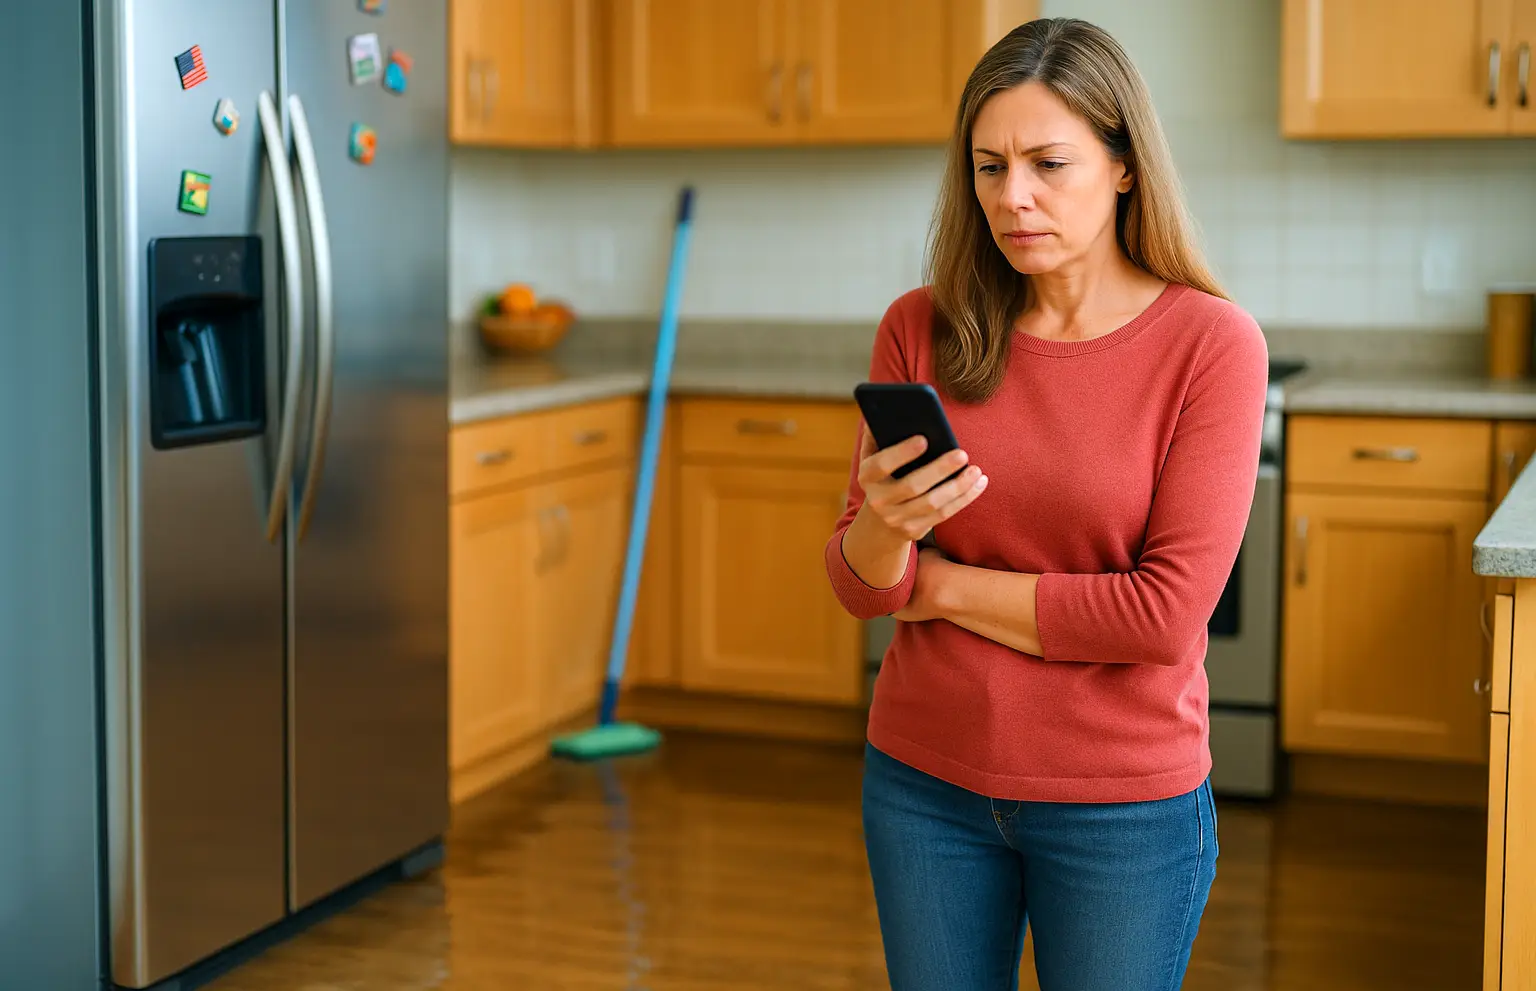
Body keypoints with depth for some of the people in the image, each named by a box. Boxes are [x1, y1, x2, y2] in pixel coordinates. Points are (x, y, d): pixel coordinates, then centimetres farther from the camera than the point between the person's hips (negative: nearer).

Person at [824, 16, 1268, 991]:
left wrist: (943, 585, -10)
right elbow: (859, 585, -2)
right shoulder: (922, 331, -3)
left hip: (1120, 803, -3)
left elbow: (1168, 614, -18)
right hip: (925, 783, 3)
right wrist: (886, 527, -25)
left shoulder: (1212, 343, -13)